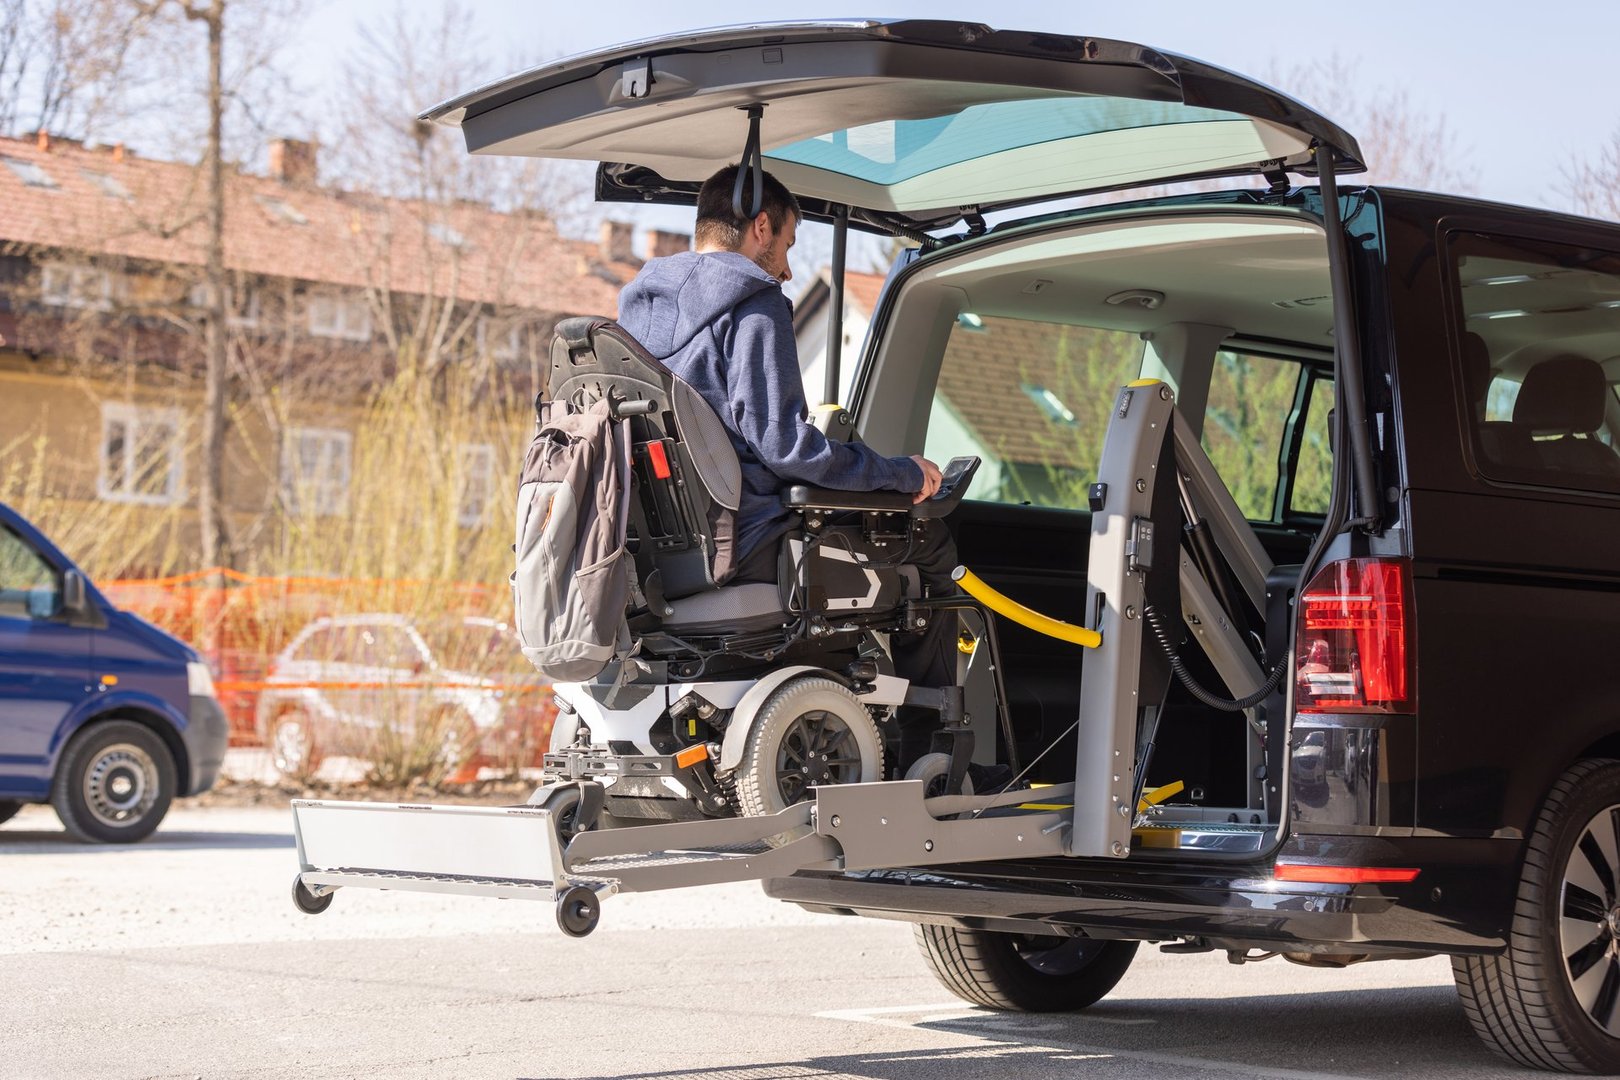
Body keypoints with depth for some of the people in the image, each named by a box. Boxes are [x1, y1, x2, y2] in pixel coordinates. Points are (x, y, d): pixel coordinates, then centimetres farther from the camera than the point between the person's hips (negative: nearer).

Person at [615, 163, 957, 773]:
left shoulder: (639, 304, 14)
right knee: (928, 545, 5)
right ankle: (924, 753, 9)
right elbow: (781, 442, -21)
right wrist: (900, 472, -9)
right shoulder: (754, 305, -13)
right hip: (747, 548, -9)